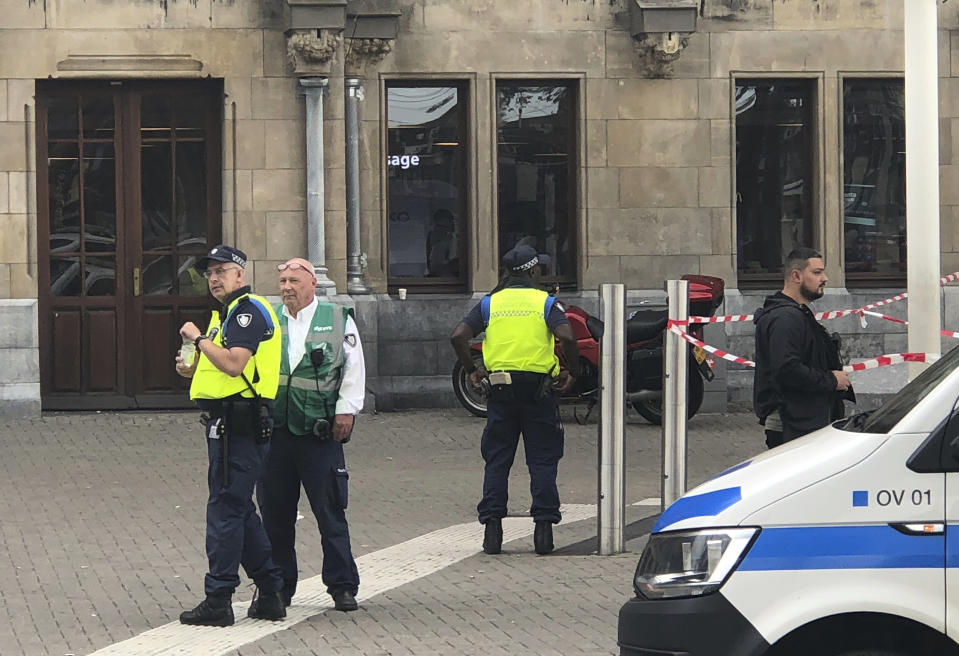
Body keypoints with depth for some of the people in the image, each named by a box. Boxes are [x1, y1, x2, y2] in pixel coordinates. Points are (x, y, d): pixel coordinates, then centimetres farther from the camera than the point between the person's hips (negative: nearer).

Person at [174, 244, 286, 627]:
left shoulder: (248, 310, -11)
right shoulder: (228, 313, 22)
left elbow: (234, 364, -24)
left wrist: (199, 339, -12)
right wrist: (192, 371, 11)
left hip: (238, 422, -11)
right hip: (227, 422, 11)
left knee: (225, 509, -8)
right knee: (240, 511, 13)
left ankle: (218, 601, -7)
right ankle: (269, 595, 17)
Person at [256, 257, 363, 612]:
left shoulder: (338, 320, 4)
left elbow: (354, 369, 4)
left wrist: (346, 410, -4)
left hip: (320, 434, -3)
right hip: (274, 432, 3)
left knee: (330, 512, -1)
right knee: (275, 513, 6)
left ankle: (342, 586, 7)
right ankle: (278, 588, 16)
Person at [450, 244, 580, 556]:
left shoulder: (490, 303, 8)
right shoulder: (544, 302, 0)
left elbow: (458, 336, -2)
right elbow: (566, 337, -16)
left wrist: (472, 370, 9)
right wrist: (572, 372, -2)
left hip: (500, 386, 2)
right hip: (539, 386, -2)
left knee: (497, 460, 7)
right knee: (542, 460, 4)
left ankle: (492, 529, 0)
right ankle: (543, 528, 0)